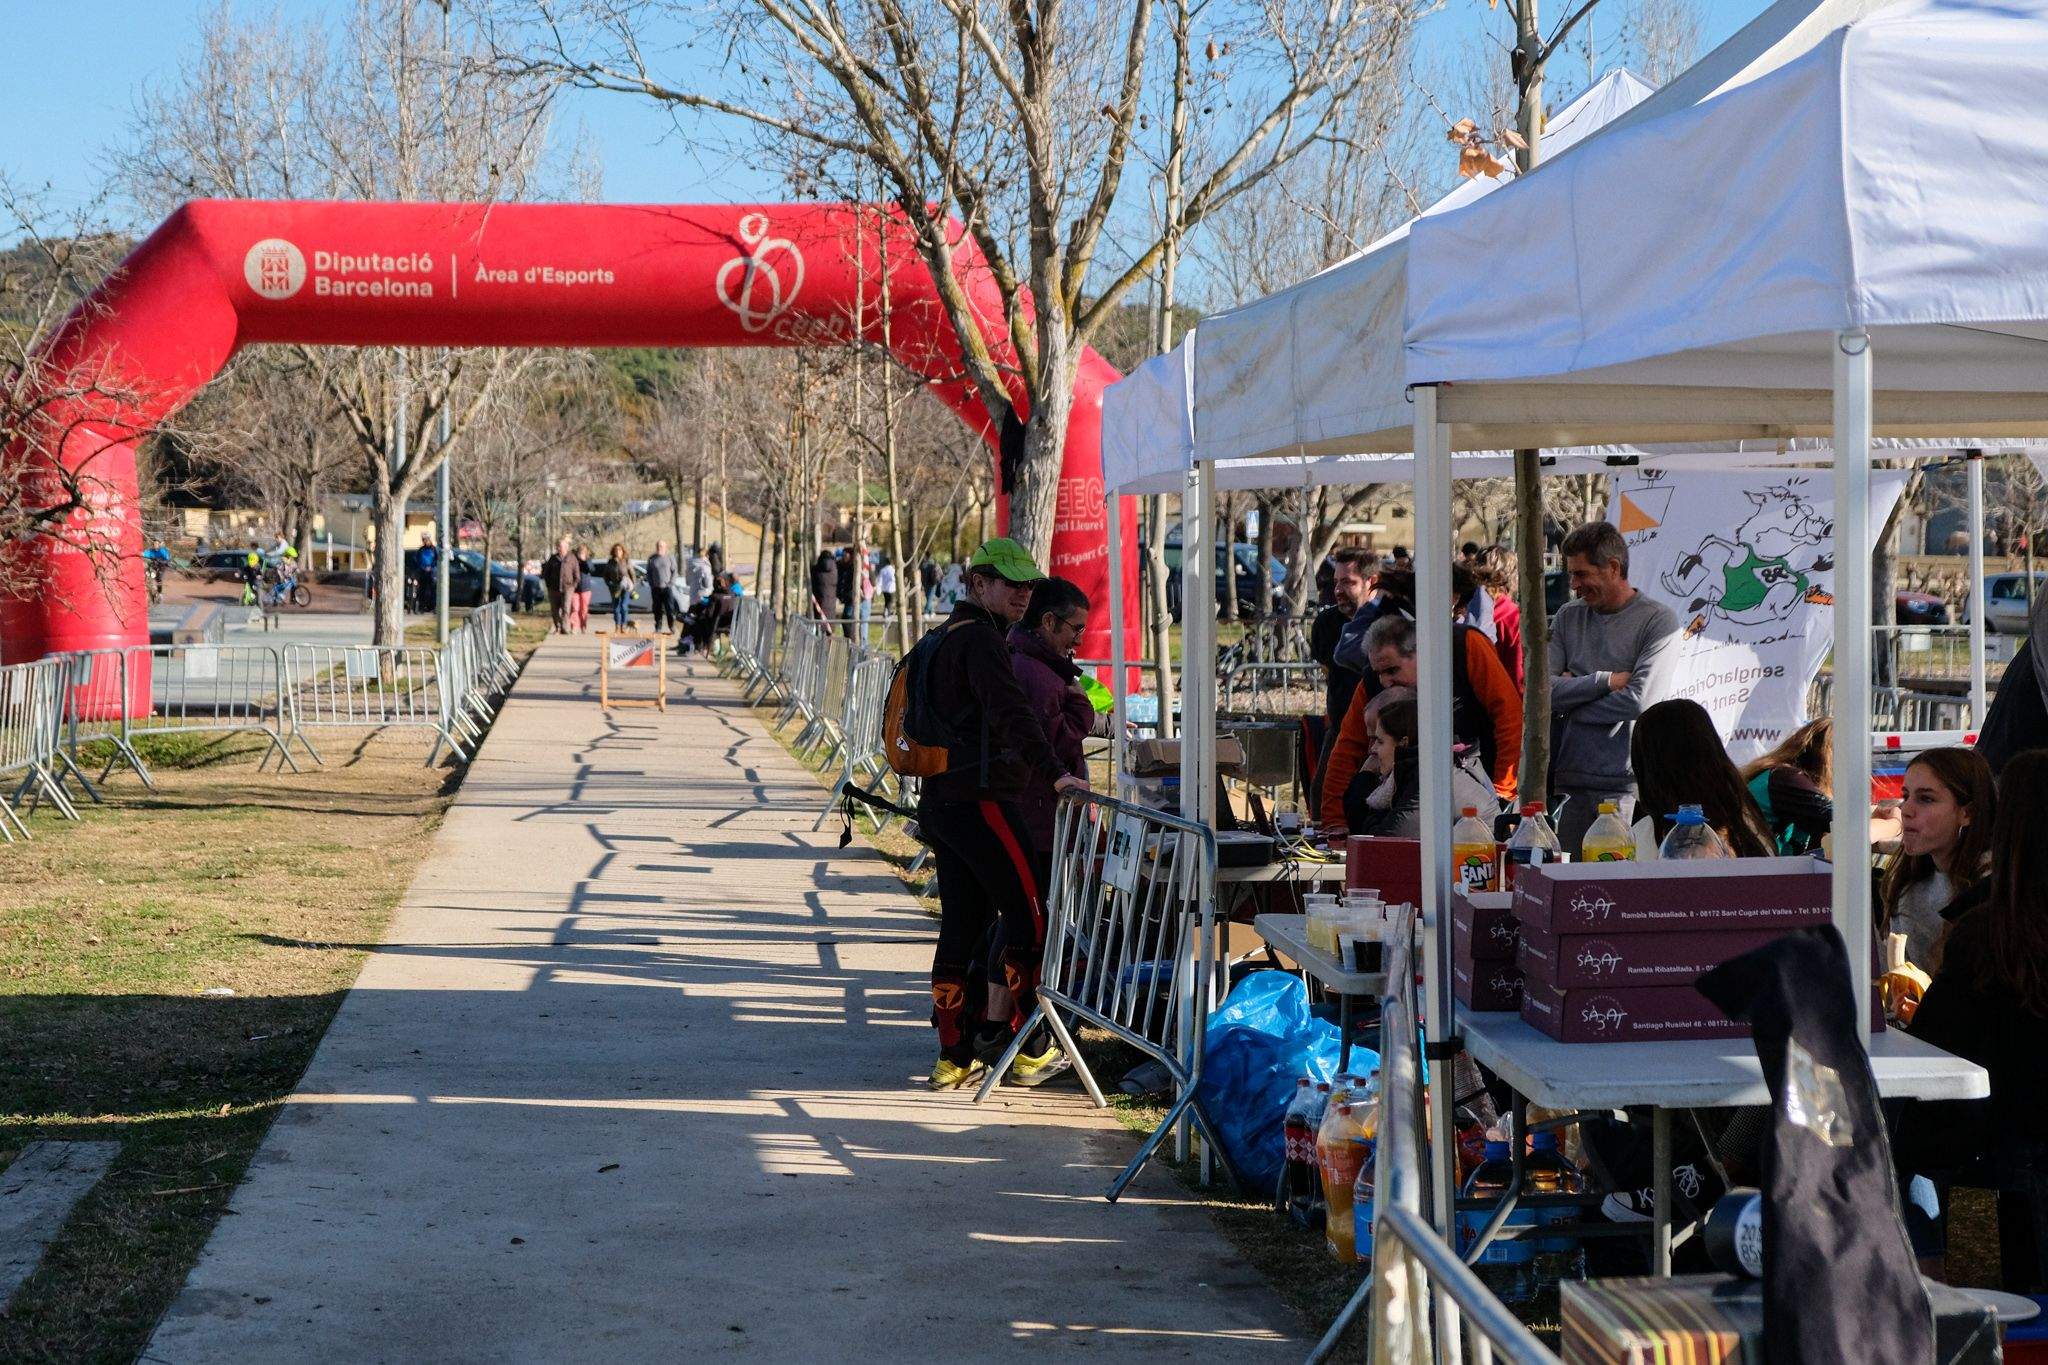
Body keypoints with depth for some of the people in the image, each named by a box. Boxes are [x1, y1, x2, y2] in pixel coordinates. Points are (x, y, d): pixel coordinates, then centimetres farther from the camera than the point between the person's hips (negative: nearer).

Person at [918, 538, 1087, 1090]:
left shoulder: (949, 635, 21)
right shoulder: (980, 637, -12)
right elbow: (1010, 713, -26)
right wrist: (1053, 772, -35)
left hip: (939, 800, 10)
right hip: (978, 797, -10)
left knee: (961, 924, 11)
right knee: (1028, 915, -3)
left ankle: (952, 1057, 13)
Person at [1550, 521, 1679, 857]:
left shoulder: (1658, 620, -2)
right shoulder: (1568, 617, 14)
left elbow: (1637, 701, -13)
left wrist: (1571, 698, -1)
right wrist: (1606, 680, -8)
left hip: (1625, 785, -4)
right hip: (1569, 780, 4)